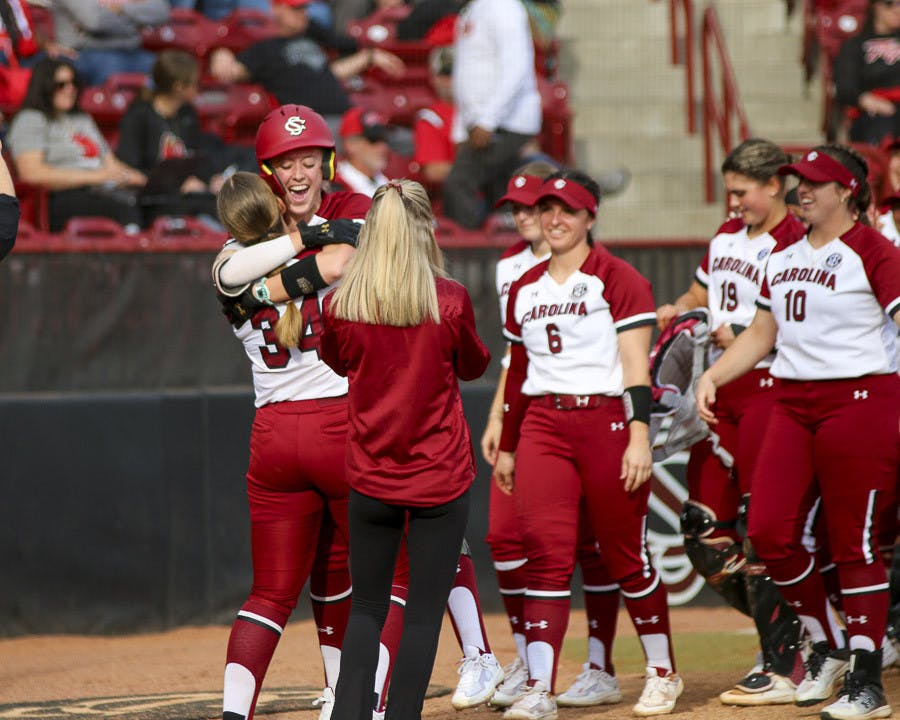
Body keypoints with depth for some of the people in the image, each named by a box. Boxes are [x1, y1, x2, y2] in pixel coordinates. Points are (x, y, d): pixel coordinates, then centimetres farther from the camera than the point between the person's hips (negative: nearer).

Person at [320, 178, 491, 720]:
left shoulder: (342, 304, -6)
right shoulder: (450, 300, -11)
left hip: (371, 474, 2)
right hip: (440, 473, -2)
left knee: (367, 608, 14)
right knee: (425, 612, 3)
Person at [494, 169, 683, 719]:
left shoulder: (617, 279, -3)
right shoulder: (525, 289, 15)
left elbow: (637, 368, -10)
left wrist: (639, 438, -18)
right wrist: (507, 446, 21)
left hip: (607, 420, -4)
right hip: (543, 426, 4)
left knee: (626, 554, 3)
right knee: (546, 553, -8)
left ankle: (663, 673, 20)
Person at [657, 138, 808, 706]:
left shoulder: (796, 244, -8)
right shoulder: (727, 237, 17)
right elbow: (699, 296, 30)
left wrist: (739, 337, -20)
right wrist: (675, 312, 9)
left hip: (770, 388, -8)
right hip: (721, 391, 8)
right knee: (704, 530, 4)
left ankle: (786, 666, -3)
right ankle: (782, 630, 17)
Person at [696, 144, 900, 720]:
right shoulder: (785, 256, 17)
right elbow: (761, 333, 26)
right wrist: (712, 376, 13)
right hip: (793, 405, 7)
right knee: (769, 532, -2)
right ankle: (827, 645, 18)